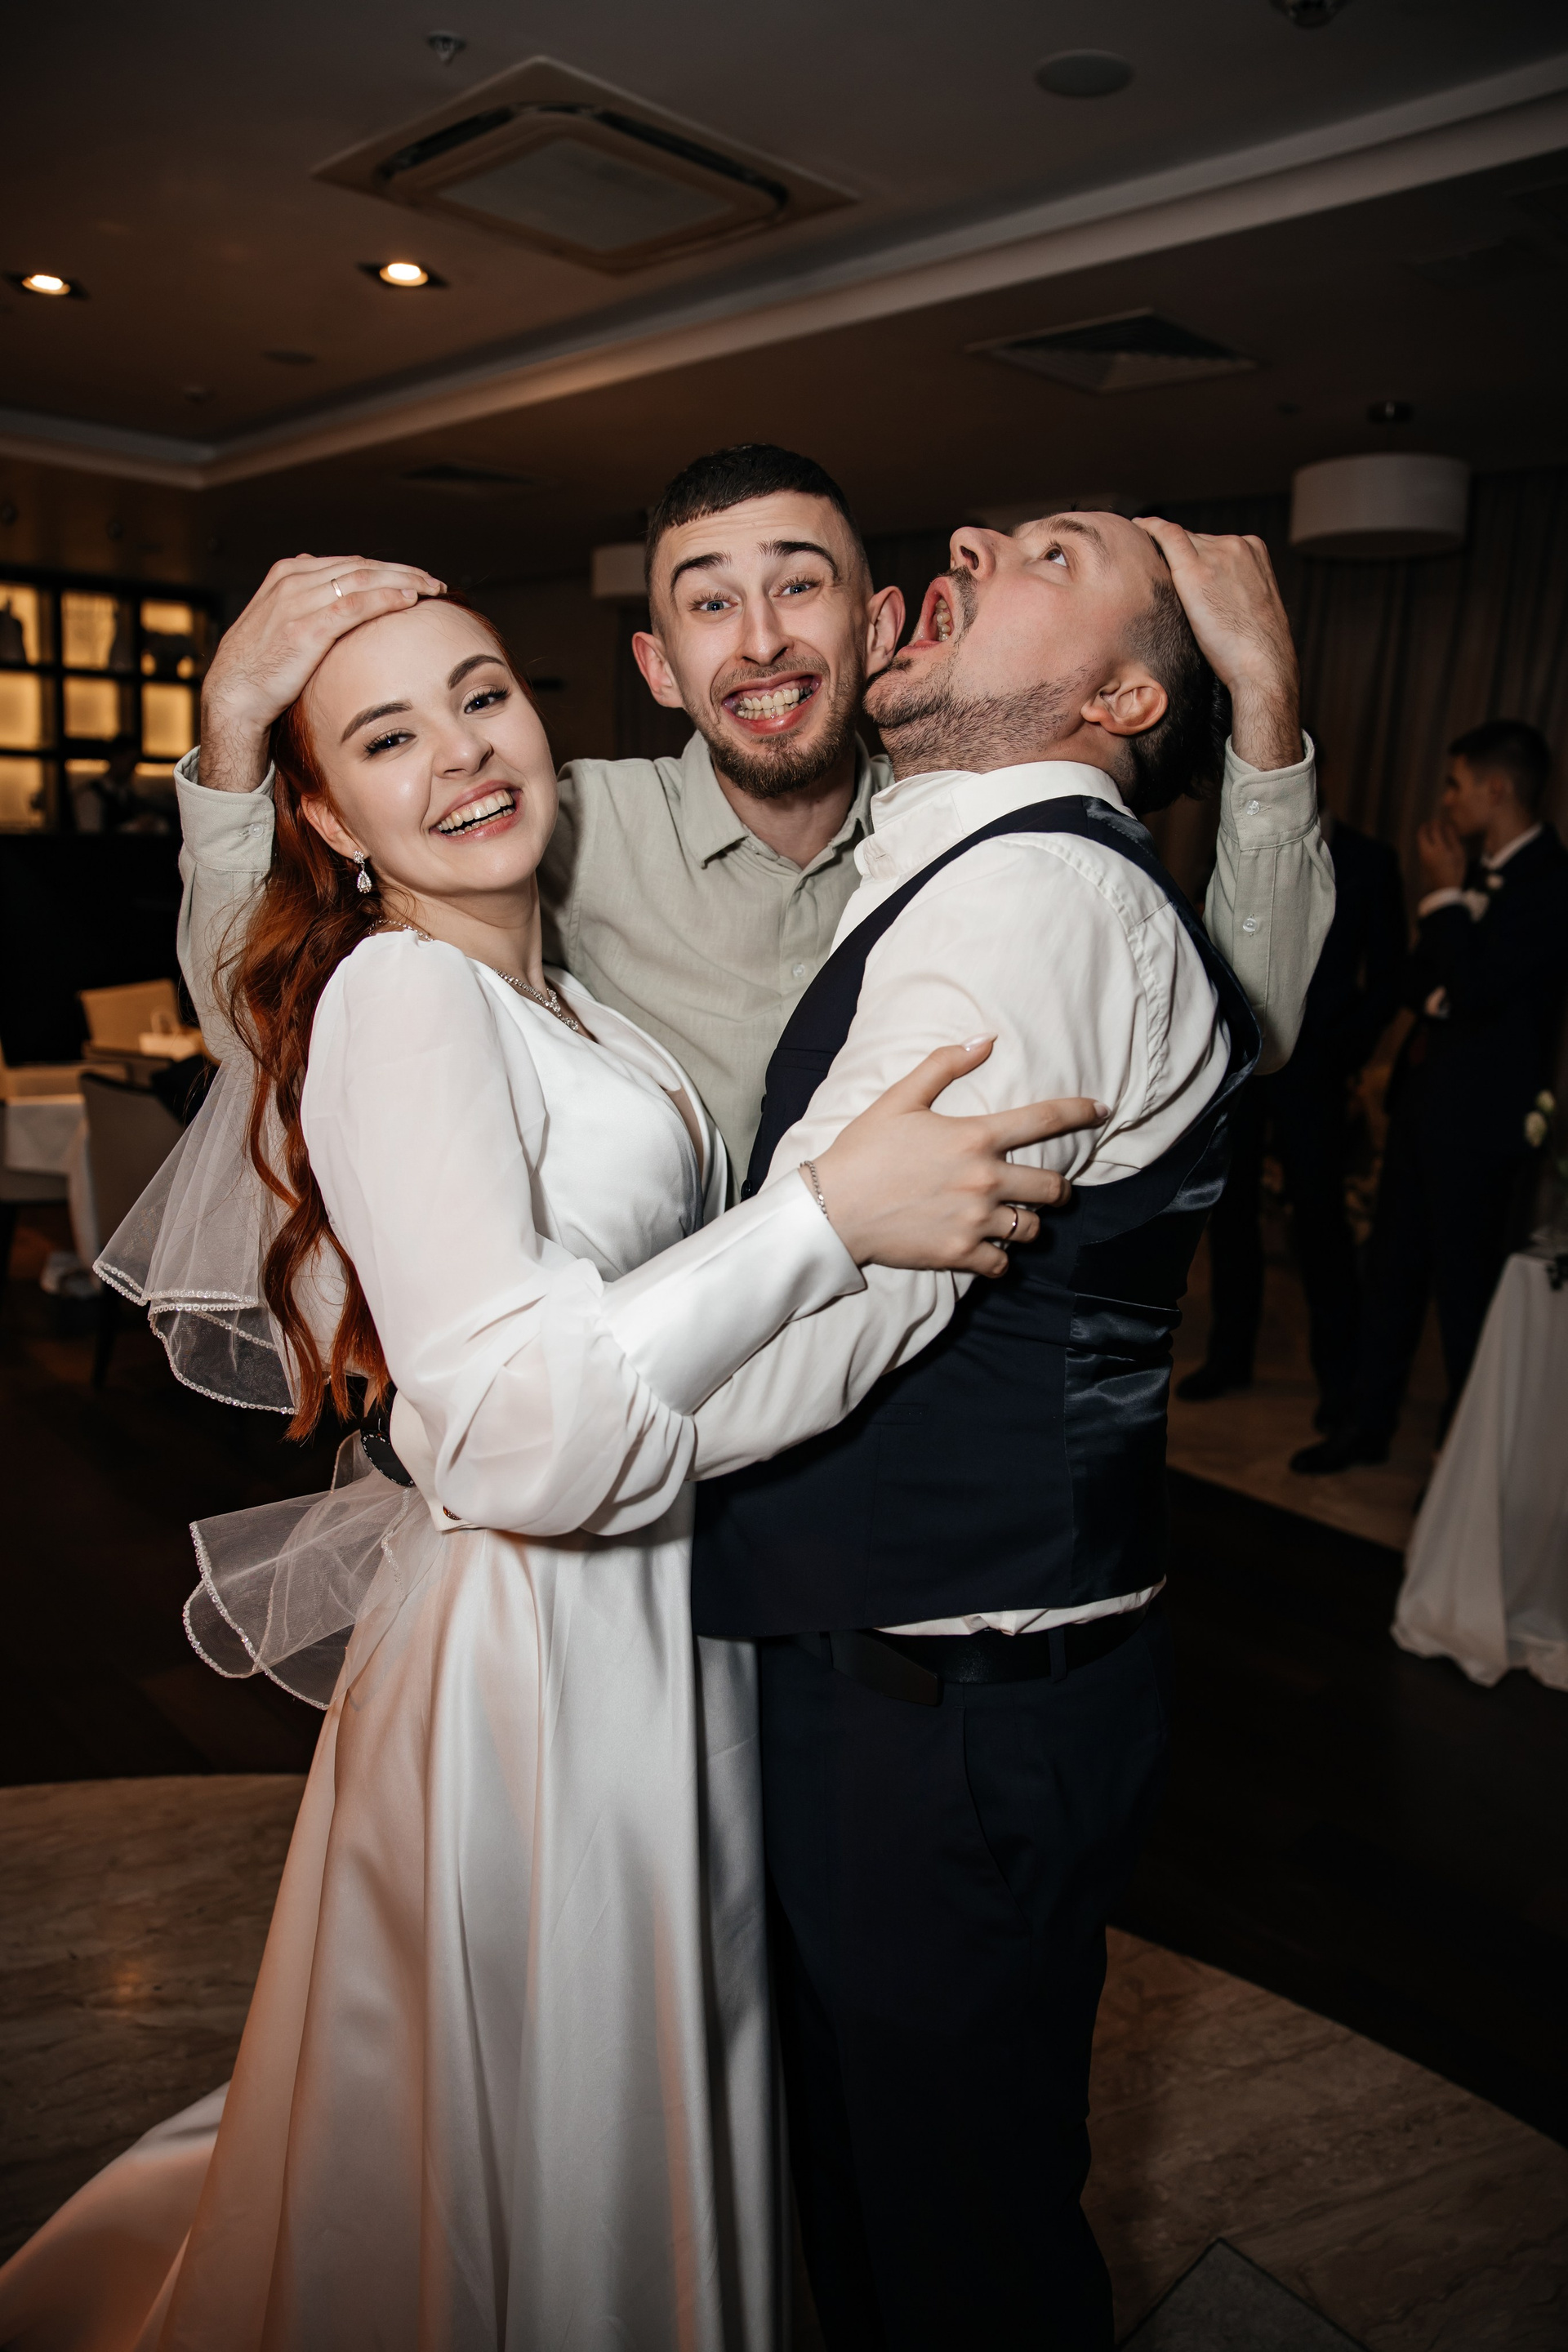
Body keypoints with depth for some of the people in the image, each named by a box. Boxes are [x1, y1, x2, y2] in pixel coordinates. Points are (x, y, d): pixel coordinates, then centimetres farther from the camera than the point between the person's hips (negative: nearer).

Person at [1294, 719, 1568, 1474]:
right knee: (1391, 1267, 14)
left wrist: (1444, 894, -14)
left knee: (1464, 1286, 3)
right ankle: (1368, 1423, 27)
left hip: (1479, 1115, -8)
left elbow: (1475, 992, -23)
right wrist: (1435, 992, -9)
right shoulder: (1478, 869, 10)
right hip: (1424, 1093, 8)